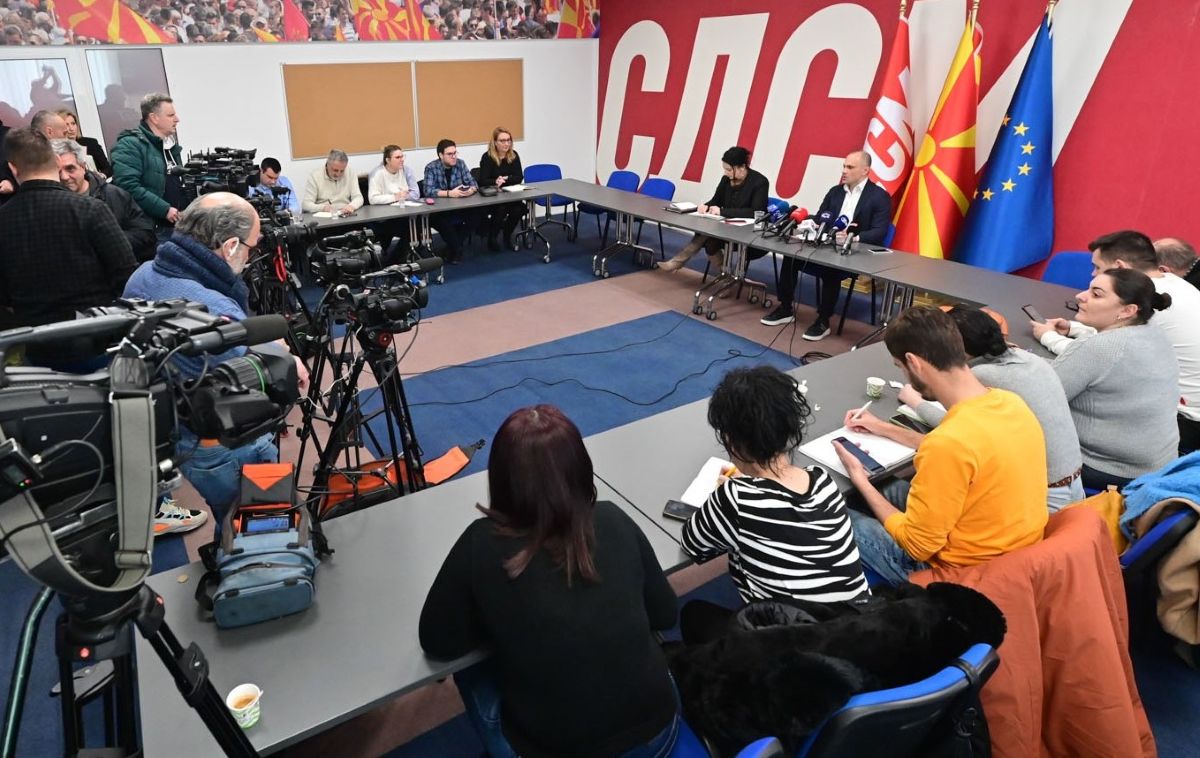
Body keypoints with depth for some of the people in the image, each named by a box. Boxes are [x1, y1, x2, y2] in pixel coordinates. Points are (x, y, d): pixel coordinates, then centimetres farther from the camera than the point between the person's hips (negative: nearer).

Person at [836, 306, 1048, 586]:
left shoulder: (949, 442, -33)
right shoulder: (1010, 402, -7)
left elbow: (918, 545, -21)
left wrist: (861, 481, -8)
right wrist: (885, 429, 21)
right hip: (1017, 555, 8)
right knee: (897, 491, 22)